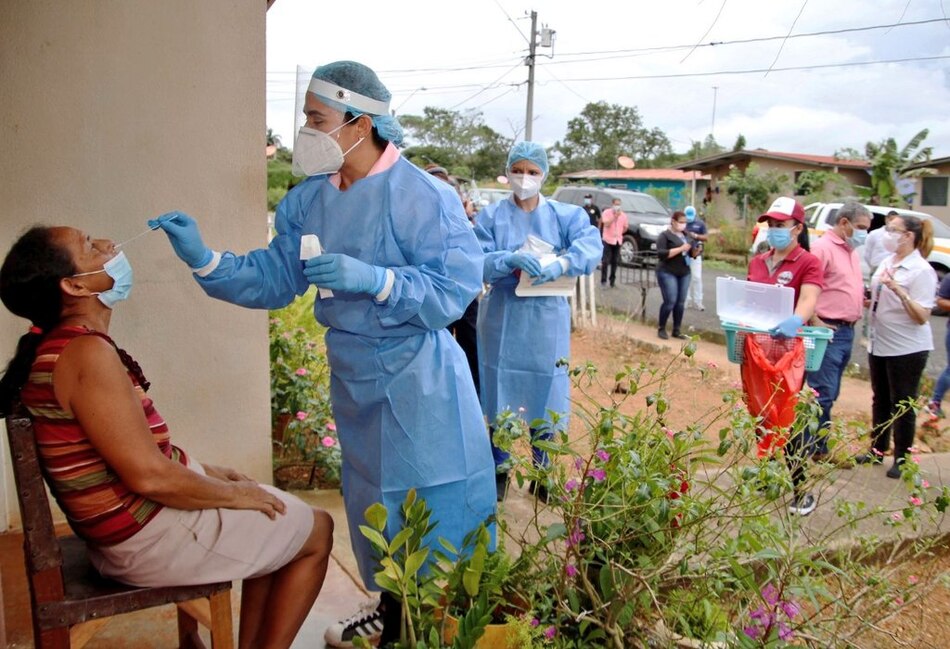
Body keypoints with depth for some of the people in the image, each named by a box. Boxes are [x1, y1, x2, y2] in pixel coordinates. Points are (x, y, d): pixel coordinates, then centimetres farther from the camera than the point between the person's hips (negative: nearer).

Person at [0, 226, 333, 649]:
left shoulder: (57, 346, 6)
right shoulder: (86, 352, -25)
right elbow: (149, 476, -27)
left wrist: (206, 471, 10)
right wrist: (234, 494, -13)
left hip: (130, 518, 10)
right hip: (150, 534, -9)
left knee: (278, 522, 23)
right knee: (316, 532, 5)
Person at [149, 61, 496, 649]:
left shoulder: (423, 196, -18)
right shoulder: (309, 201, 2)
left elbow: (457, 287, -22)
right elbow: (273, 280, 4)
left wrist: (375, 280, -31)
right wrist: (204, 260, -8)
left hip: (415, 378, -7)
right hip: (353, 373, 7)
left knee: (434, 508, 3)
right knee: (371, 497, 21)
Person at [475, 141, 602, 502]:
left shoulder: (565, 215, 2)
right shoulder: (491, 216, 1)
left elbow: (591, 244, -14)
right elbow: (477, 262, -9)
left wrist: (561, 264, -32)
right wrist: (512, 259, -28)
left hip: (547, 318, 1)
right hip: (502, 317, 0)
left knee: (545, 394, 6)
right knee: (499, 394, 5)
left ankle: (542, 473, 23)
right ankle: (499, 471, 22)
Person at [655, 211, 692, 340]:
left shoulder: (686, 234, 14)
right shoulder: (665, 235, -6)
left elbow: (691, 252, 22)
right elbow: (661, 254, -18)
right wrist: (680, 248, -22)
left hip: (684, 273, 6)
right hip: (667, 273, -6)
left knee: (681, 303, 5)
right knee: (670, 302, -10)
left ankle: (677, 330, 14)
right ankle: (661, 329, 6)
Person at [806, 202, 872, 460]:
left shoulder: (851, 251, 18)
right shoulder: (822, 248, -12)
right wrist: (815, 322, -20)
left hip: (847, 332, 9)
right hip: (828, 331, -9)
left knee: (829, 395, 14)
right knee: (822, 395, -8)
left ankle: (819, 446, 22)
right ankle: (805, 450, -1)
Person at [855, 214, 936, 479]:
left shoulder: (921, 271, -16)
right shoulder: (886, 263, 6)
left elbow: (922, 317, -22)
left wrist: (899, 291, -33)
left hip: (907, 348, -7)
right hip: (879, 344, 8)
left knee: (902, 405, 3)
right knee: (880, 400, 17)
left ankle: (902, 460, 16)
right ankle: (877, 451, 31)